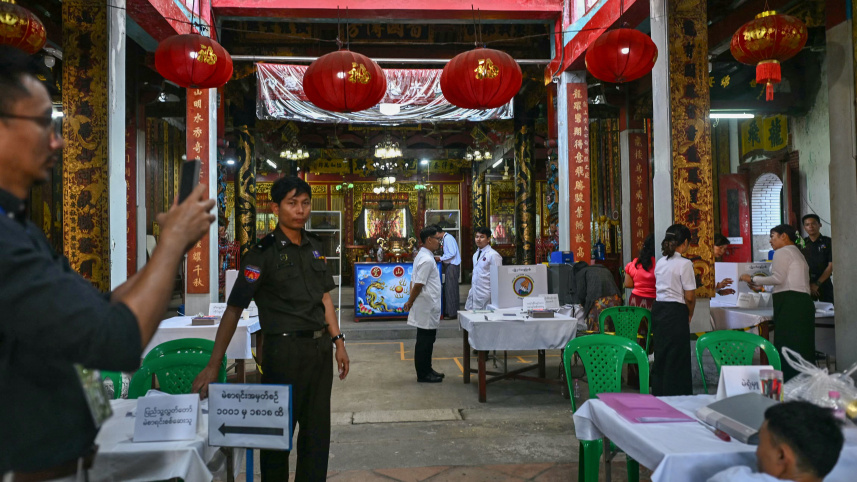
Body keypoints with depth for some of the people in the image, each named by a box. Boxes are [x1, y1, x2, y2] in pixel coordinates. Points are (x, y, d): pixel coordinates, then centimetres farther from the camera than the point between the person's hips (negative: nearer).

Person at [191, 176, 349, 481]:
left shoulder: (314, 246, 8)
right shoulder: (263, 252, -11)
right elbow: (234, 309, -15)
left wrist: (338, 342, 10)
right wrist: (213, 365, -20)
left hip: (320, 348, 6)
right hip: (284, 349, -6)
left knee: (317, 431, 15)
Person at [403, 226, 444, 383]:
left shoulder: (422, 257, 14)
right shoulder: (427, 260, -19)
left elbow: (415, 282, 15)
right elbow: (418, 284, -20)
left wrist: (410, 301, 12)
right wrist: (410, 302, -9)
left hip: (427, 308, 10)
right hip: (426, 308, -10)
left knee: (427, 340, 17)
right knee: (424, 341, 0)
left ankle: (427, 370, 27)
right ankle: (423, 374, 9)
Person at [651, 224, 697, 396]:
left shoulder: (660, 262, 9)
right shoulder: (684, 264, -12)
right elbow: (690, 297, -13)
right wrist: (690, 314, 6)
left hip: (657, 309, 7)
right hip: (675, 313, -7)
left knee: (660, 357, 15)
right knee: (677, 360, 2)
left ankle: (658, 395, 23)